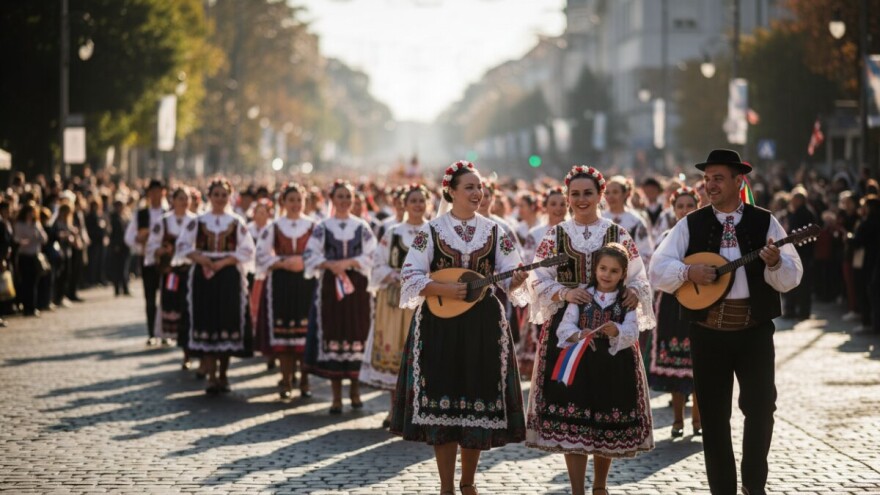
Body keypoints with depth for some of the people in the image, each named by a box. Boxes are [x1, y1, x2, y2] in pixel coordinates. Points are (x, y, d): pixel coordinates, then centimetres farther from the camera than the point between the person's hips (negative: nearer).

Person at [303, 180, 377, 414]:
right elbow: (310, 255, 1)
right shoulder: (323, 227, 6)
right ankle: (336, 394, 2)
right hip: (330, 287, 0)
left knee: (356, 335, -1)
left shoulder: (362, 227, 6)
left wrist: (348, 263, -12)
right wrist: (330, 265, -14)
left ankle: (355, 388, 12)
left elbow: (371, 255, 0)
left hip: (357, 287, 0)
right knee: (332, 336, -2)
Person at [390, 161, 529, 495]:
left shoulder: (494, 231, 6)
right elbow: (410, 276, -5)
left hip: (483, 326, 2)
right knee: (442, 401, -2)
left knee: (479, 398, 3)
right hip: (440, 324, -2)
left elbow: (507, 279, 3)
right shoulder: (431, 231, 0)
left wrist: (517, 280, -19)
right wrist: (446, 290, -17)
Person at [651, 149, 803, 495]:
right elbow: (658, 269, -3)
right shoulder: (690, 225, 4)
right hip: (708, 331, 1)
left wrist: (775, 263, -22)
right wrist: (688, 272, -20)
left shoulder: (764, 223, 3)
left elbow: (792, 278, -1)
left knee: (761, 405, -7)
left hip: (755, 330, -1)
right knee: (713, 414, 6)